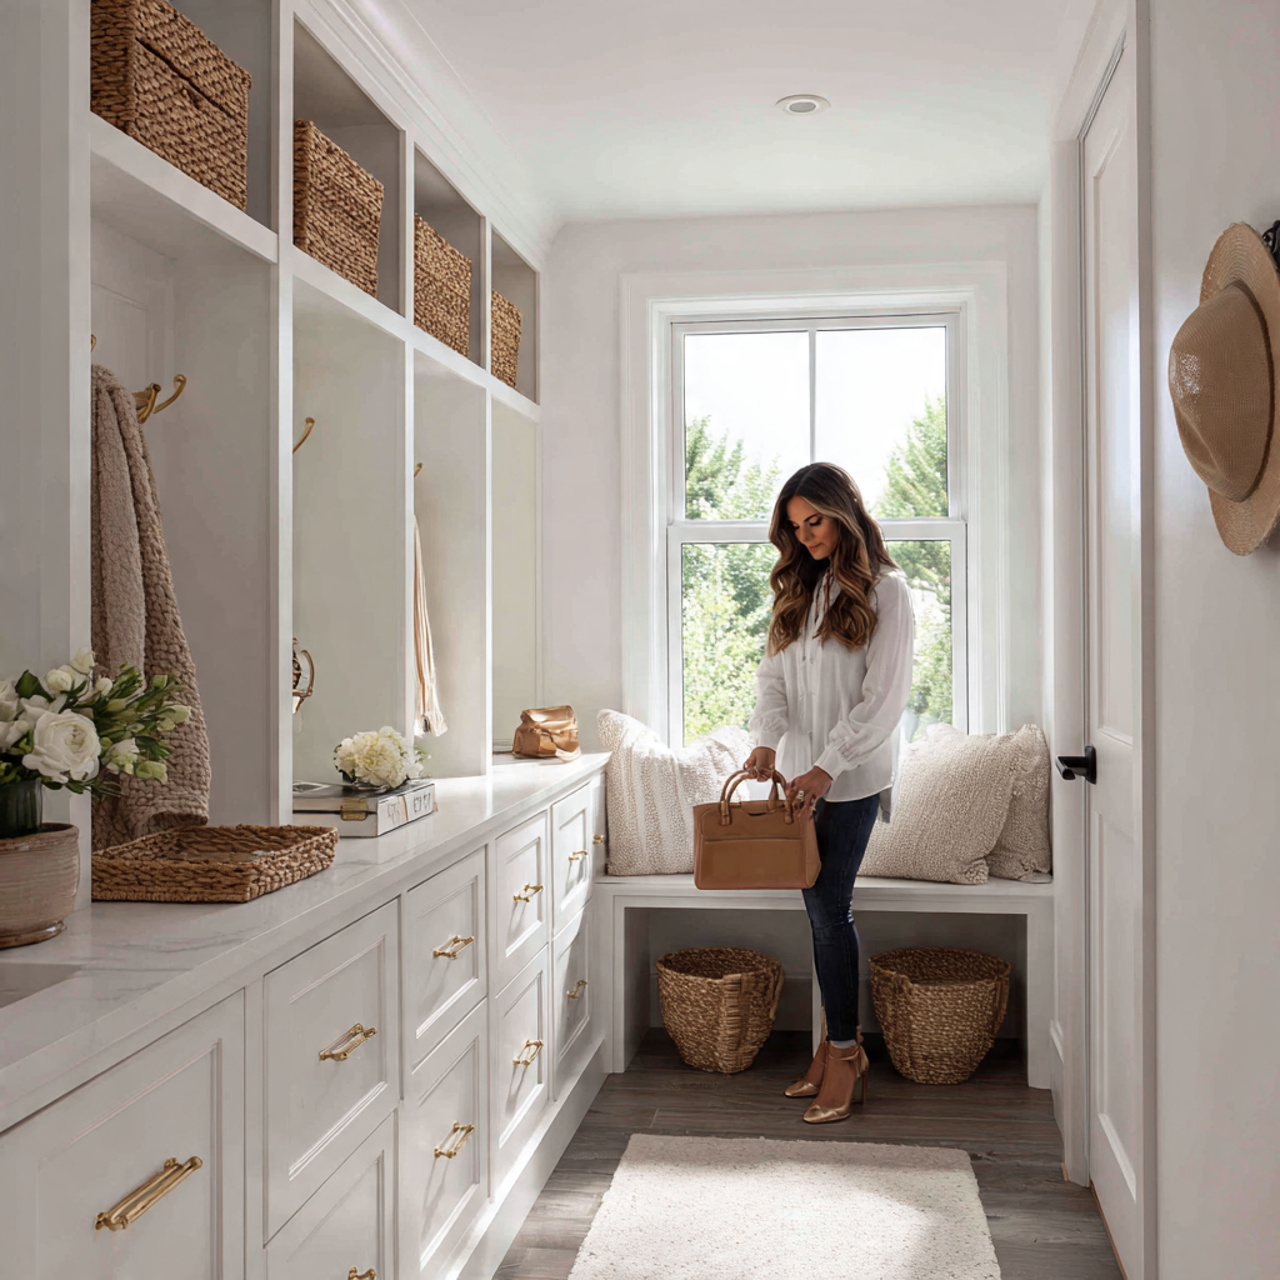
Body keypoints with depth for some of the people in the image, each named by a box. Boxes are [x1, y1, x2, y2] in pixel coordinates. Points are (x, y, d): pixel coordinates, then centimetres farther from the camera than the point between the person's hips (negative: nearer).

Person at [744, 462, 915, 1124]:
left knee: (829, 908, -6)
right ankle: (840, 1038, 16)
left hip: (853, 777, -5)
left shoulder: (884, 591, -5)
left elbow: (884, 696, -11)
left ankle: (844, 1055, 5)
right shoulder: (798, 590, 14)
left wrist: (828, 767, -18)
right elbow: (775, 673, 8)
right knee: (822, 908, 7)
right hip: (801, 773, 6)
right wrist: (766, 739, -11)